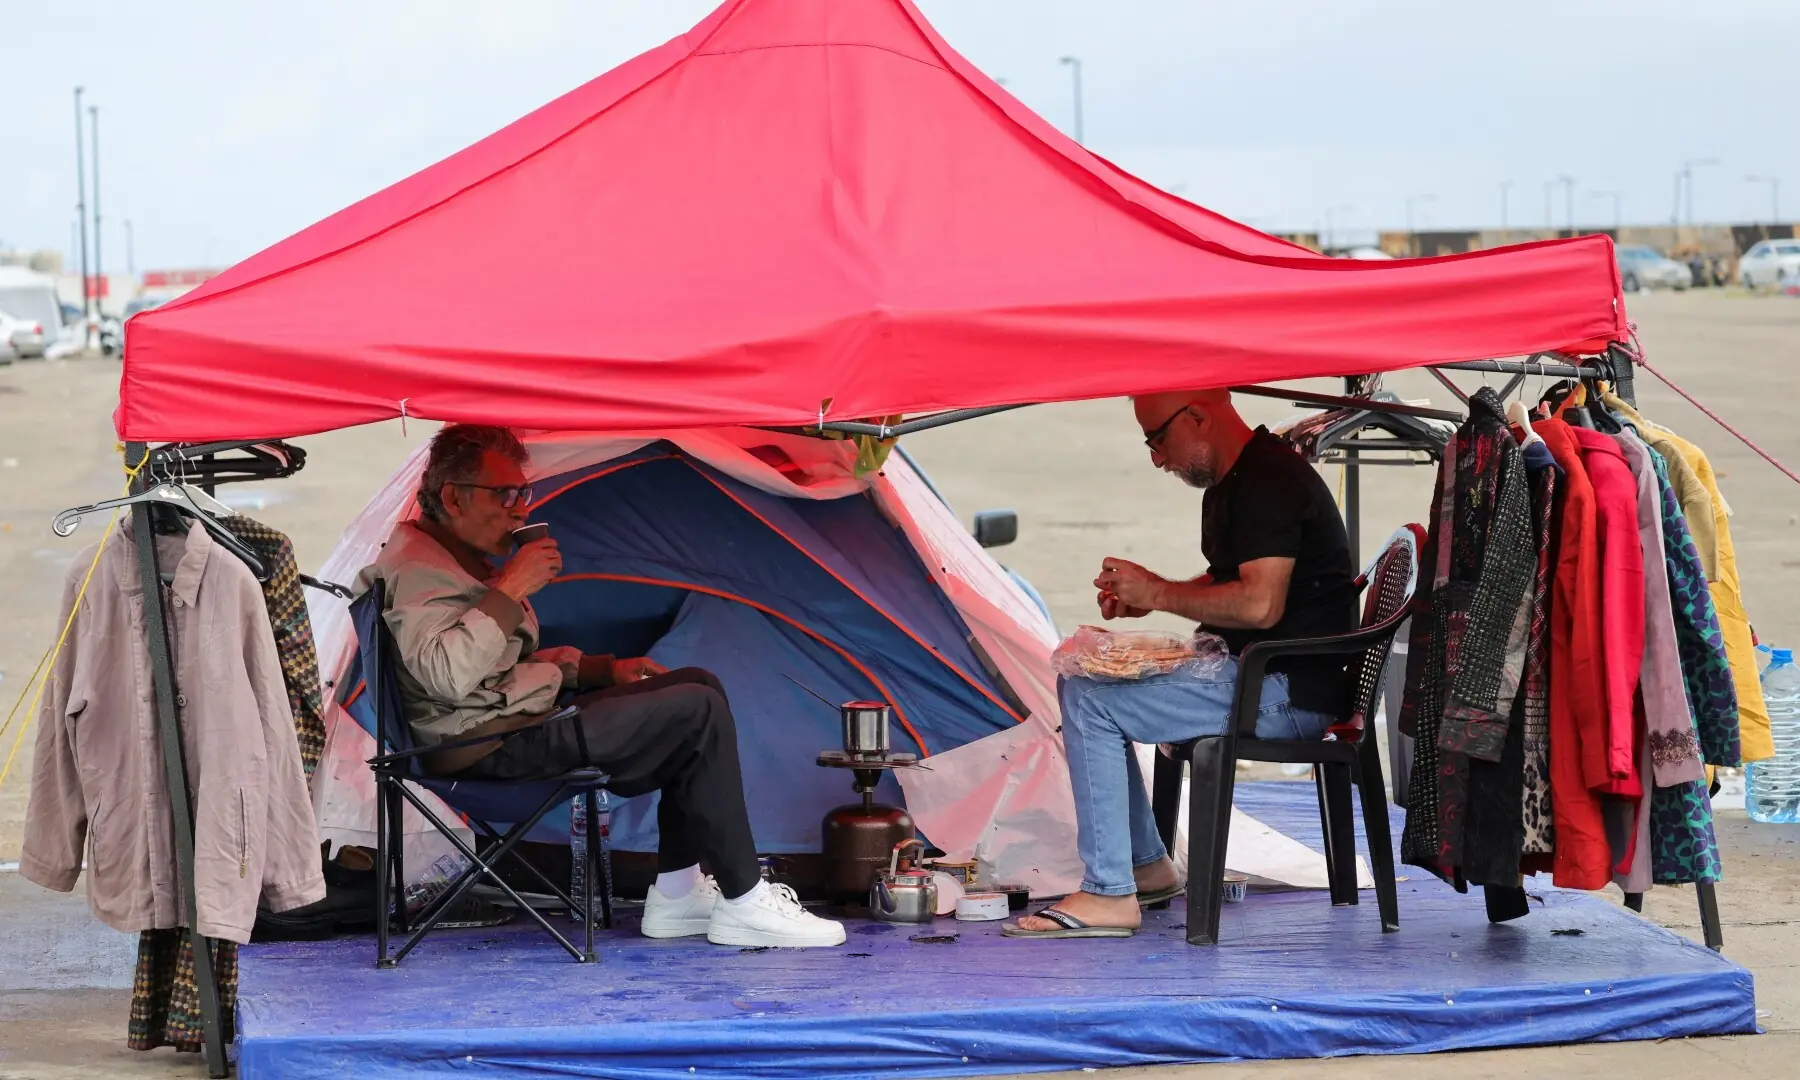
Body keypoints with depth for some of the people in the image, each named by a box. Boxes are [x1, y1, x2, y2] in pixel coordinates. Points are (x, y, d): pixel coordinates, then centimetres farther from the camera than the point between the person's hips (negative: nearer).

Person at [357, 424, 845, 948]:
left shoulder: (458, 557, 20)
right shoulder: (417, 567, -14)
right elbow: (445, 677, -30)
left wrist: (605, 669, 17)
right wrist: (510, 589, -22)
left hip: (523, 716, 11)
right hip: (493, 747, -11)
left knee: (698, 685, 11)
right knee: (698, 713, -16)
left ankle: (676, 892, 6)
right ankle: (743, 902, -11)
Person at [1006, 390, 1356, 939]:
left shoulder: (1269, 481, -17)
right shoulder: (1232, 481, 16)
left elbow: (1259, 604, -27)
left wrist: (1158, 592, -14)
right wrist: (1141, 597, 10)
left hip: (1288, 693, -11)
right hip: (1251, 672, 11)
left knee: (1090, 700, -17)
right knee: (1084, 680, 17)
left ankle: (1109, 895, -16)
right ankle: (1147, 865, 19)